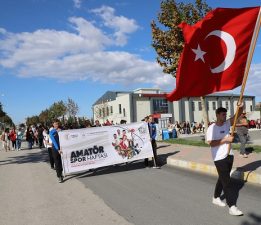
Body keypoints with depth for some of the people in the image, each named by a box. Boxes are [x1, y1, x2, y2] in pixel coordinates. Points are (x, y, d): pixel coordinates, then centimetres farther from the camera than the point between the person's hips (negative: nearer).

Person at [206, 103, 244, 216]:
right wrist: (225, 140, -21)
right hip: (219, 158, -7)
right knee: (227, 182, -5)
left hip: (229, 156, 7)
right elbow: (211, 143, -20)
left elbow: (237, 115, -2)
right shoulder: (212, 128, -12)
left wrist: (240, 107, -21)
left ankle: (216, 198, 35)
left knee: (223, 178, 18)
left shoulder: (227, 124, 6)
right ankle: (232, 207, -1)